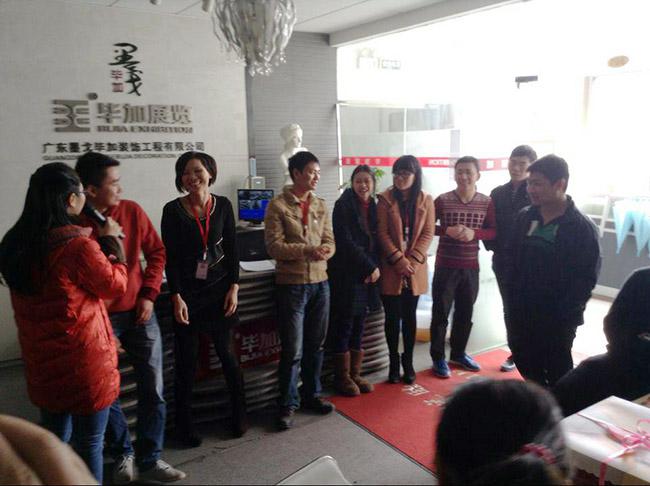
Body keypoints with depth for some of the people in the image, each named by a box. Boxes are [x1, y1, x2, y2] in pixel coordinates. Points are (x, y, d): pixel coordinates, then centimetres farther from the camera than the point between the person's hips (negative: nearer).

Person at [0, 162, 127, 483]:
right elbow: (115, 286, -8)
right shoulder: (78, 245, -22)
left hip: (40, 360, 7)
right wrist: (109, 242, 1)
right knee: (89, 444, 10)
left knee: (54, 438, 23)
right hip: (84, 358, -7)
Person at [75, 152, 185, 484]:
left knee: (152, 388, 7)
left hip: (138, 313, 3)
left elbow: (156, 252, 6)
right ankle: (123, 454, 32)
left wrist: (149, 294, -2)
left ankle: (150, 459, 23)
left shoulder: (131, 211, -4)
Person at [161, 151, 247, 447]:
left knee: (226, 353, 7)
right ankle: (185, 424, 20)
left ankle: (239, 413, 25)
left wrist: (234, 287, -1)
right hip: (187, 291, -1)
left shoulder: (222, 205, 1)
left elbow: (232, 248, 4)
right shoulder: (173, 210, -5)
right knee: (187, 359, 5)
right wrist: (176, 297, -10)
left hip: (220, 288, 2)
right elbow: (170, 257, -5)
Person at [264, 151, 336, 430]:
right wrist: (306, 250, -23)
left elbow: (330, 241, 8)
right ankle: (288, 404, 17)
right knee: (292, 350, 0)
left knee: (315, 346, 15)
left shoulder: (320, 205, 9)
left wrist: (324, 250, -15)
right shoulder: (278, 205, -6)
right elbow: (274, 246, -12)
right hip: (291, 284, -5)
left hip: (320, 282, 5)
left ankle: (311, 396, 31)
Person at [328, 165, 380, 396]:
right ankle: (342, 376, 13)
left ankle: (355, 374, 21)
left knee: (358, 325, 11)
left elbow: (375, 240, 13)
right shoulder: (343, 205, -8)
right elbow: (346, 242, -15)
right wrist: (370, 267, -13)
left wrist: (374, 267, -3)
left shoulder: (373, 207, 11)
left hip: (367, 274, 6)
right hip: (346, 274, -6)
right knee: (344, 325, 1)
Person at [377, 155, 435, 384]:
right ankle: (394, 362, 18)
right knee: (392, 316, 5)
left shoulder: (426, 200, 2)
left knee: (409, 316, 11)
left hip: (416, 268, 1)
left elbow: (428, 234, -1)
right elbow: (382, 233, -7)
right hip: (391, 268, -1)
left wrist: (412, 261, -12)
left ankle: (408, 362, 23)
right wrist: (398, 260, -14)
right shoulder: (386, 199, -3)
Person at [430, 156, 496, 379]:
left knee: (465, 313, 16)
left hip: (471, 267, 3)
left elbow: (494, 231, 4)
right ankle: (438, 358, 17)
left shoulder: (486, 202, 0)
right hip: (445, 266, -3)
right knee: (440, 313, 3)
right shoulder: (442, 200, -7)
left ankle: (458, 353, 34)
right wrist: (446, 230, -20)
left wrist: (474, 233, -16)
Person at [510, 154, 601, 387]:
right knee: (524, 362, 18)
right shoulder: (524, 218, 3)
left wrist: (564, 314, -17)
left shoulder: (582, 228, -13)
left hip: (558, 319, -5)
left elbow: (586, 279, -13)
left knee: (557, 373, 8)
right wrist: (515, 301, 1)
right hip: (523, 312, 6)